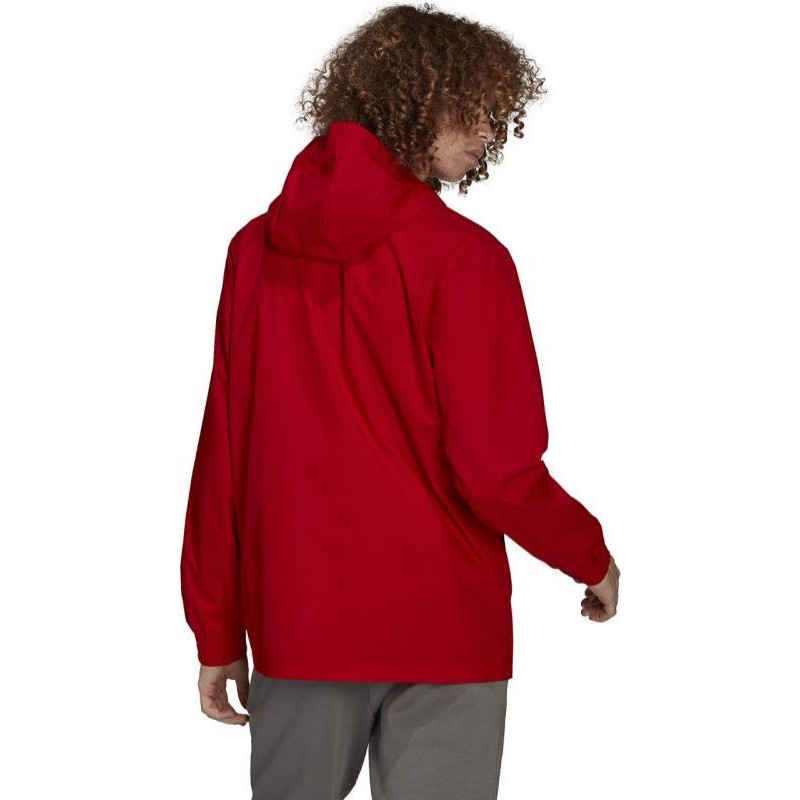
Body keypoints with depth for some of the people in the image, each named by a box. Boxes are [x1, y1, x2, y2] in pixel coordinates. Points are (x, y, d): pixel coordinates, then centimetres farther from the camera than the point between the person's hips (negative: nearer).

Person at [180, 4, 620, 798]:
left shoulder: (256, 248, 1)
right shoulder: (462, 257, -13)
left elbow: (220, 453, 3)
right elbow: (497, 472, -16)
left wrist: (217, 631, 10)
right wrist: (592, 558, 3)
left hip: (294, 621, 5)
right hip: (439, 626, -4)